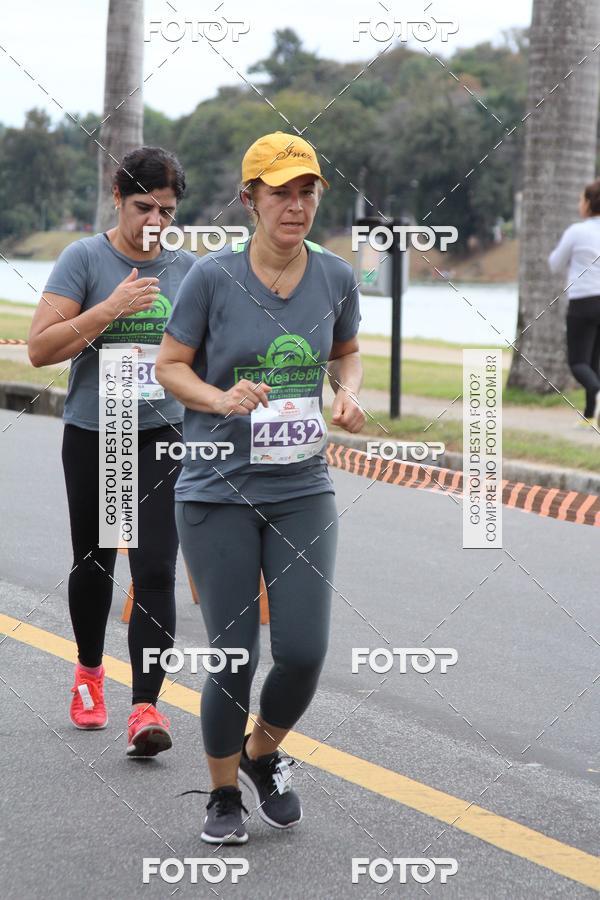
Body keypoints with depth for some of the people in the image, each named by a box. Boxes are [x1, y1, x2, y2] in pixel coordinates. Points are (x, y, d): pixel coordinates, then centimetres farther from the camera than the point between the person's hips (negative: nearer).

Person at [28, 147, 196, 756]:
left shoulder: (187, 267, 5)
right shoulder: (85, 259, -5)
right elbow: (40, 348, -12)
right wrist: (111, 307, -19)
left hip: (162, 438, 1)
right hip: (93, 437, -1)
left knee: (155, 570, -11)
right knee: (93, 562, 15)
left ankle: (145, 707, -14)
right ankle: (89, 672, 39)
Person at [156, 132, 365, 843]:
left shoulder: (335, 276, 1)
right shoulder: (213, 276, -9)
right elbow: (169, 364, 0)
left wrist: (350, 394, -2)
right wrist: (222, 399, -18)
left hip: (303, 490, 3)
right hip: (217, 491, -3)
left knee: (304, 652, -3)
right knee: (234, 657, -1)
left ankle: (262, 755, 28)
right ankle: (223, 792, 23)